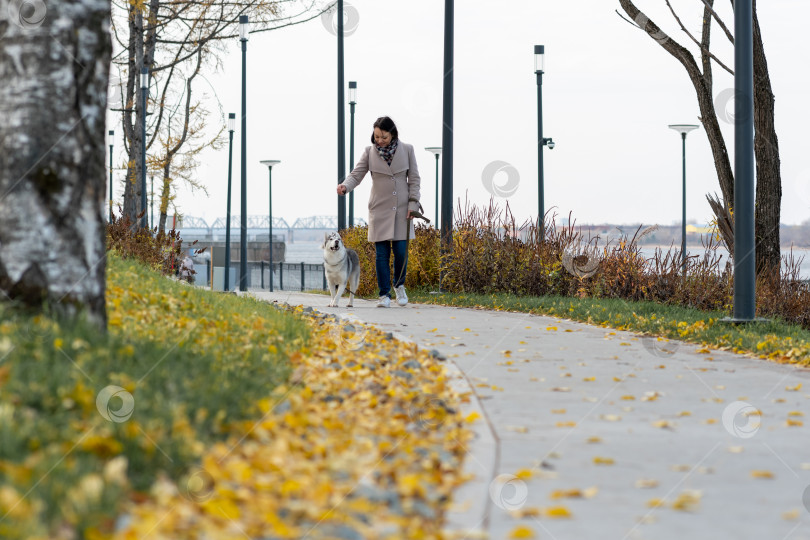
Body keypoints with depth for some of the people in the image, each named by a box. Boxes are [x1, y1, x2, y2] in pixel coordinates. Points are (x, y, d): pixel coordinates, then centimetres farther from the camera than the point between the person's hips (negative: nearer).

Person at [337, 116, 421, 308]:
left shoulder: (407, 150, 0)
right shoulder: (370, 152, 0)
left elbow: (414, 179, 4)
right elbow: (356, 174, -4)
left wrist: (413, 204, -3)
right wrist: (344, 186, -26)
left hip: (401, 209, 0)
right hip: (379, 209, 0)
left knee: (400, 250, -4)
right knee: (382, 253, -3)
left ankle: (399, 285, 22)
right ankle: (384, 294, 3)